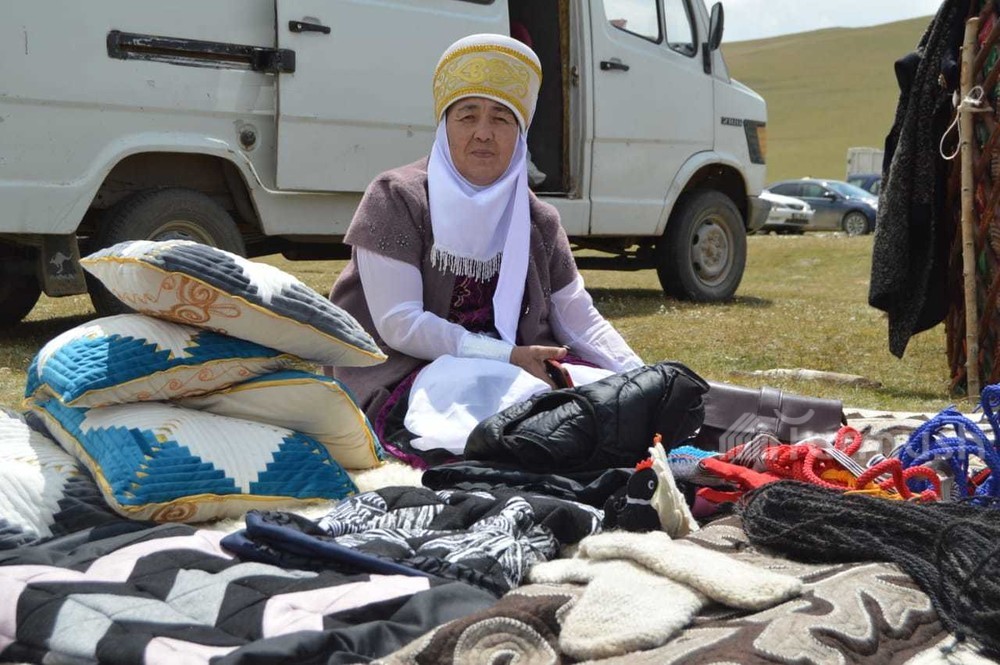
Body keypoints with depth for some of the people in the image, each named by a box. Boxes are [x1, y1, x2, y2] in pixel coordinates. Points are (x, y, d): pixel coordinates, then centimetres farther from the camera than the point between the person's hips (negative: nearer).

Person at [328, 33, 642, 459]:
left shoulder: (539, 221, 8)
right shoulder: (397, 198, -7)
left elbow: (580, 320, 8)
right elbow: (399, 324, -15)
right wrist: (507, 357, -21)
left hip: (518, 371, 5)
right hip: (405, 374, -4)